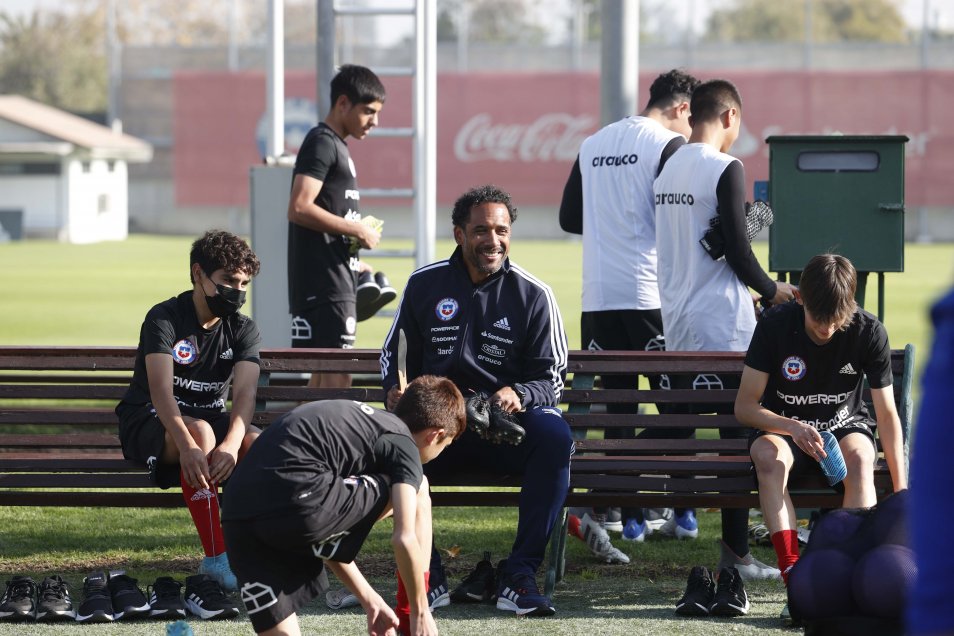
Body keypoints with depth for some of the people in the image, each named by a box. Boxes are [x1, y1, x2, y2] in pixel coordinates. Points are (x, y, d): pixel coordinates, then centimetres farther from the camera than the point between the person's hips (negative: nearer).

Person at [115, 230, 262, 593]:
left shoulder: (243, 331, -1)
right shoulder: (164, 319, -15)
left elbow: (244, 394, -18)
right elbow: (161, 393, -29)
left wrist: (231, 444, -39)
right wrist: (187, 445, -48)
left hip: (212, 419, 5)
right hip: (149, 423, -5)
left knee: (258, 443, -28)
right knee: (201, 431, -38)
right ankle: (215, 559, -40)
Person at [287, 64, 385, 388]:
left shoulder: (335, 146, 21)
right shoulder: (322, 143, -10)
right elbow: (299, 208, -21)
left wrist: (355, 264, 17)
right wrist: (358, 230, -13)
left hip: (335, 279, 10)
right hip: (323, 284, -10)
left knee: (322, 374, 10)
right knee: (337, 374, -15)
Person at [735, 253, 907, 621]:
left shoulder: (869, 332, -15)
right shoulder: (775, 325, -17)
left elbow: (887, 415, -9)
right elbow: (744, 406, -14)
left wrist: (901, 491, -18)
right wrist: (792, 427, -34)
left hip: (844, 426, 0)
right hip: (784, 428, 0)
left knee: (860, 458, -36)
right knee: (768, 457, -36)